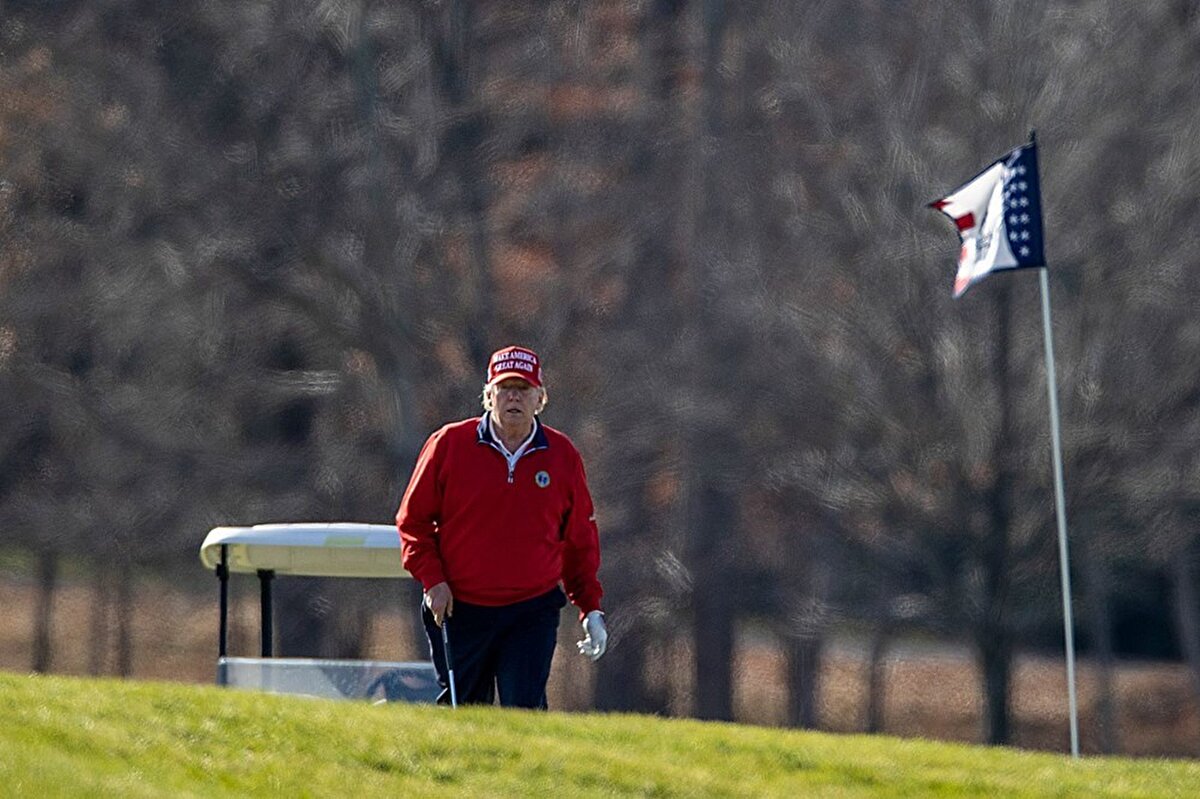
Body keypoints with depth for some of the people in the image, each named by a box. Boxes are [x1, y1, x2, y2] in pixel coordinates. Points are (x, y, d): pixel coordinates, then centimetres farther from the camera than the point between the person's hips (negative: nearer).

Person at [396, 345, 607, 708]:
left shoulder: (562, 455, 5)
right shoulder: (449, 444, 0)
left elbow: (580, 539, 13)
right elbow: (413, 520, 6)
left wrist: (591, 609, 8)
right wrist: (432, 579, -7)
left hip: (533, 613, 0)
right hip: (458, 609, 0)